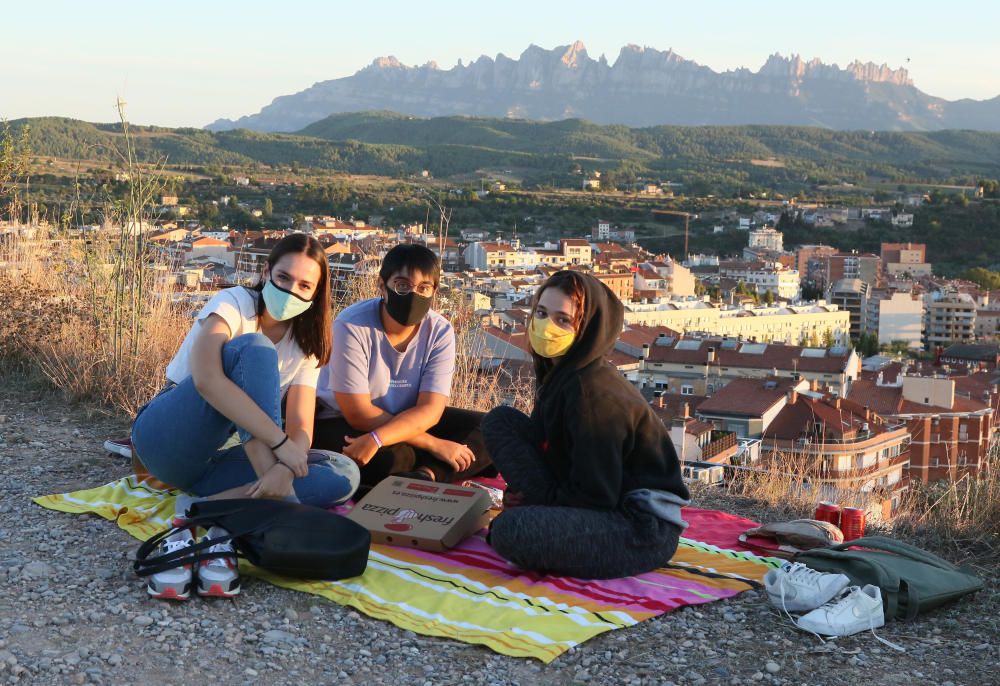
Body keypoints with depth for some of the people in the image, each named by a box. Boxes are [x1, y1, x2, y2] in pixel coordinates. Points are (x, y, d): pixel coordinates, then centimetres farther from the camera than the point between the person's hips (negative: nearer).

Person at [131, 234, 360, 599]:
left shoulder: (305, 346, 7)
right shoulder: (233, 304, -10)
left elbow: (300, 428, -7)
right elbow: (206, 379, -30)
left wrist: (285, 469, -31)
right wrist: (279, 441, -34)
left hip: (222, 456, 6)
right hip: (167, 437, -5)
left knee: (344, 476, -19)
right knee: (253, 348, -29)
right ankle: (269, 499, -35)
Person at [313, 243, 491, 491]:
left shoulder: (440, 331, -11)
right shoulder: (352, 326, -23)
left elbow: (429, 410, -19)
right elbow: (358, 412, -22)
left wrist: (375, 440, -38)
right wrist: (432, 444, -25)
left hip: (409, 420, 6)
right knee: (393, 458, -38)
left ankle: (428, 474, -27)